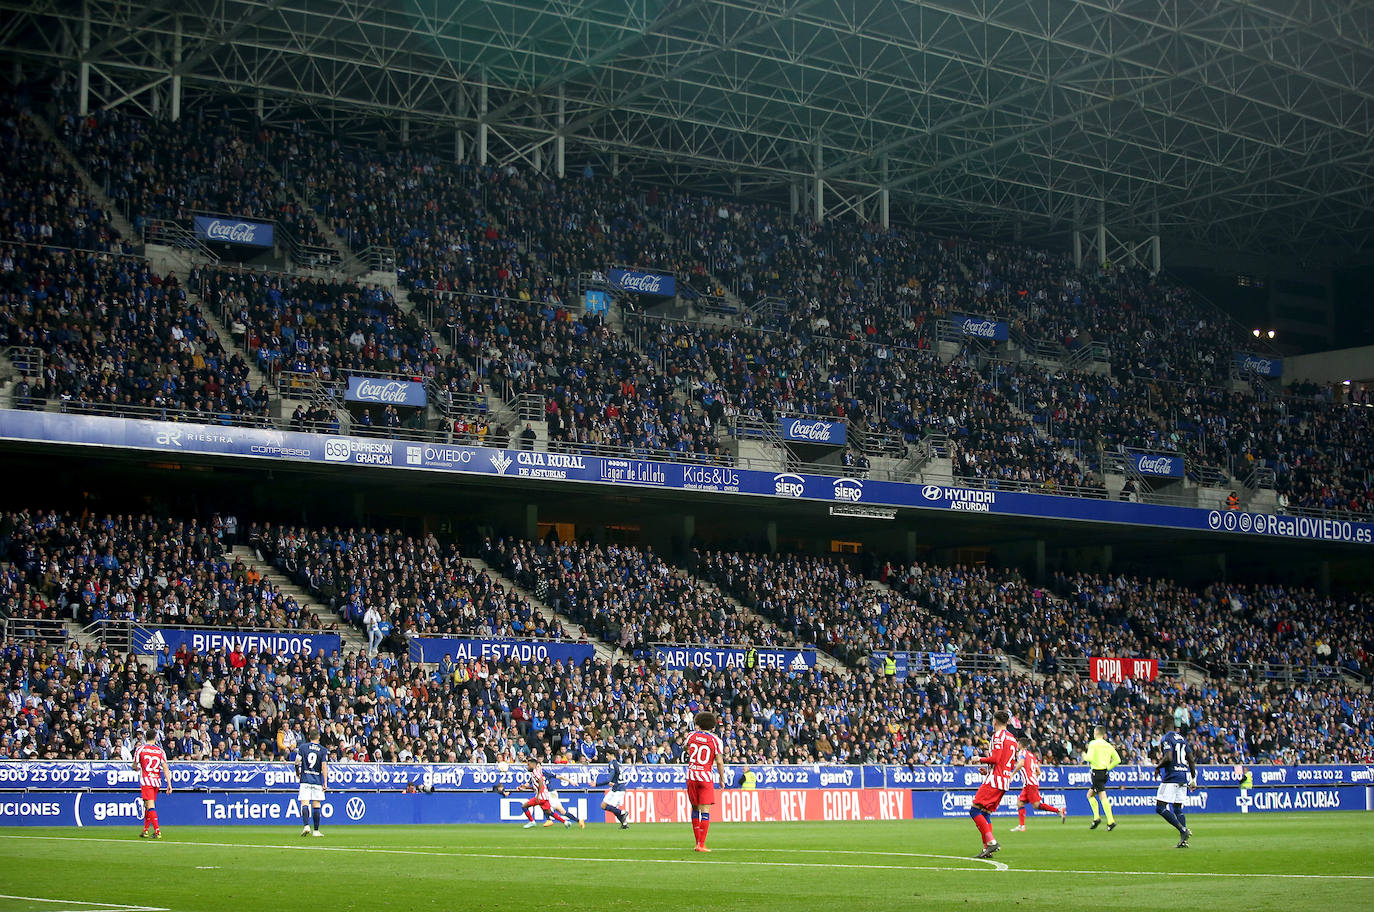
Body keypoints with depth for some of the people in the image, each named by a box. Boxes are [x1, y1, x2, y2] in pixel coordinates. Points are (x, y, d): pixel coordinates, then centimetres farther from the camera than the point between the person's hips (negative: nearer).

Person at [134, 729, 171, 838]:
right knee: (148, 806, 18)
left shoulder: (140, 749, -1)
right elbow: (165, 769, -3)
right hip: (157, 781, 4)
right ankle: (145, 830, 25)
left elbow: (135, 766, 6)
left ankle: (157, 831, -22)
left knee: (150, 805, -10)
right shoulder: (160, 751, 4)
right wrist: (169, 784, -3)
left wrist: (137, 768, 31)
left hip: (146, 780, -4)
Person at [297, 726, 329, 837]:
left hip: (305, 779, 0)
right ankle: (315, 830, 10)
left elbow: (297, 762, 1)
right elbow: (324, 766, -7)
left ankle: (306, 825, -25)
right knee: (316, 804, 7)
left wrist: (298, 772, 21)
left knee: (305, 803, -5)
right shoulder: (323, 750, 0)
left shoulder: (303, 747, 2)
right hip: (317, 780, 0)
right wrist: (325, 782, -7)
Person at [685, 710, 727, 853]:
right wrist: (722, 779, 6)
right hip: (705, 777, -3)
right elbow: (719, 762, -6)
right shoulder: (716, 740, -4)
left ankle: (698, 842, 20)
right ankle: (701, 845, -6)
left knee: (695, 808, 16)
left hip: (691, 776, 3)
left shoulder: (691, 736, 5)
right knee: (705, 810, -2)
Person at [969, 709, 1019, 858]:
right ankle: (987, 849, 4)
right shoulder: (1012, 738, 19)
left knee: (975, 810, -11)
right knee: (985, 813, 10)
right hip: (1005, 781, 9)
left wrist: (981, 760, 0)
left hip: (994, 779, -9)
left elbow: (995, 759, -17)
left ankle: (991, 842, -21)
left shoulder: (998, 735, -7)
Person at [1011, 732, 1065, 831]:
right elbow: (1038, 772, 20)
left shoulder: (1023, 752, -2)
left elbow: (1021, 764, -22)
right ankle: (1021, 826, -2)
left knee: (1037, 805, -11)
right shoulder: (1032, 755, 22)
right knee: (1020, 802, 5)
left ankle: (1059, 810, -11)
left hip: (1030, 783, -9)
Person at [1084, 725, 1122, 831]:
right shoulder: (1108, 745, 13)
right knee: (1090, 794, 15)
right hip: (1105, 772, 7)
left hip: (1097, 772, -7)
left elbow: (1090, 757, -18)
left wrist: (1084, 756, 3)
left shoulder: (1093, 743, -6)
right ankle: (1096, 817, 4)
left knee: (1103, 797, -10)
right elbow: (1117, 760, 10)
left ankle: (1111, 821, -16)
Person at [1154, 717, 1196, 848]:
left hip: (1171, 778, -8)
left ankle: (1183, 830, -19)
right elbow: (1191, 760, 16)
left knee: (1160, 808, -8)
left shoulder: (1166, 739, -9)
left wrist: (1158, 767, -4)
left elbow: (1168, 758, -22)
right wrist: (1193, 779, 22)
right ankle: (1183, 840, 4)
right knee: (1178, 809, 12)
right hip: (1184, 777, 8)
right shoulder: (1182, 738, 16)